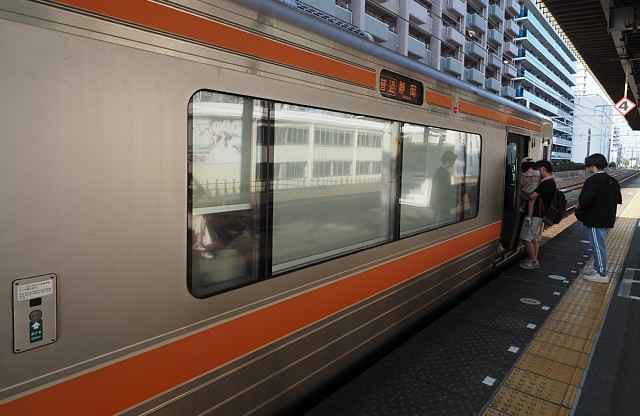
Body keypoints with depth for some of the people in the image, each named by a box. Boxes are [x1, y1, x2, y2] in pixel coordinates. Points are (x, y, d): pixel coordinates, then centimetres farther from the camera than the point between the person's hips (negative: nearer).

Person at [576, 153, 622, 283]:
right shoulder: (612, 181, 9)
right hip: (608, 219, 9)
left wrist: (578, 206, -7)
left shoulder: (592, 180, -18)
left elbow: (584, 200, -26)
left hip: (595, 220, -9)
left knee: (598, 246, 0)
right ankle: (598, 268, 30)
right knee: (599, 245, 20)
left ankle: (602, 274, 6)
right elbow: (618, 200, 13)